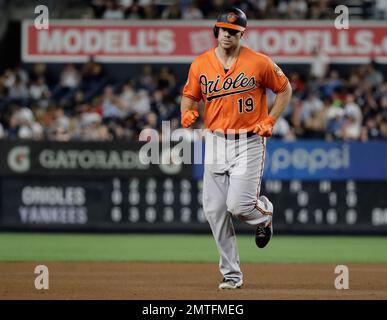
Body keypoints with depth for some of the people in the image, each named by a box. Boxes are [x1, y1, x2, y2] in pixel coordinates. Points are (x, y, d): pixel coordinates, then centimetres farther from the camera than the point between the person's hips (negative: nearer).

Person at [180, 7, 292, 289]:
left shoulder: (259, 62, -5)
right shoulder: (200, 64, 4)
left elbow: (285, 89, 6)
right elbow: (190, 96, 14)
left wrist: (269, 122, -4)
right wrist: (188, 112, -9)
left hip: (249, 142, -4)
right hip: (215, 141, 4)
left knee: (238, 205, -17)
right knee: (215, 210, 0)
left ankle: (264, 213, 22)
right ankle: (231, 274, 10)